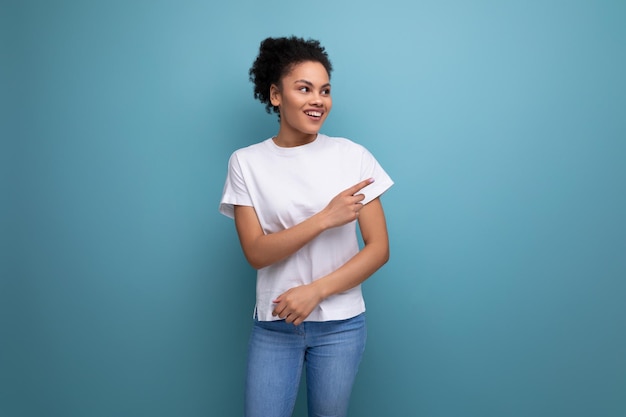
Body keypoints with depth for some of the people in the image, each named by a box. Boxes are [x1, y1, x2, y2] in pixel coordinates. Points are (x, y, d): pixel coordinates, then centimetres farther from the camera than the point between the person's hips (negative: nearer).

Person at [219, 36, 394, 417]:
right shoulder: (246, 162, -3)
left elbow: (379, 249, -5)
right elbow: (256, 253, -11)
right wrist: (325, 217, -21)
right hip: (274, 325, 0)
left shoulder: (353, 156, -4)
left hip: (341, 325, 0)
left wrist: (315, 290, -15)